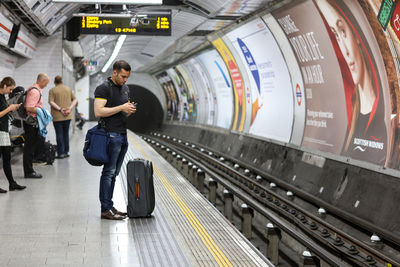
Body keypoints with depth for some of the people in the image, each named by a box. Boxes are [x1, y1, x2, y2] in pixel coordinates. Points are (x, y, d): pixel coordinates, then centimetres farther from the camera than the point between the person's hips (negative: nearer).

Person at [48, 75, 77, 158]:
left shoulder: (52, 90, -3)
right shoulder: (69, 89, 9)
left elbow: (51, 102, -16)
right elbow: (75, 100, 3)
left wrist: (60, 109, -16)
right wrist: (70, 108, -6)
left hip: (57, 116, -4)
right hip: (67, 116, 4)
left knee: (59, 134, -1)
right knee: (66, 133, 12)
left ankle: (61, 153, -2)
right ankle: (66, 152, 15)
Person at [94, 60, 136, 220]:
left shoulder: (125, 88, 16)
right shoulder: (103, 88, -10)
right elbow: (98, 111, -19)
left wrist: (130, 110, 2)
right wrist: (122, 108, -19)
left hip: (123, 135, 8)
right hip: (111, 135, -8)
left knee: (114, 173, 10)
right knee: (109, 172, -6)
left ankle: (109, 207, 15)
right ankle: (106, 209, -3)